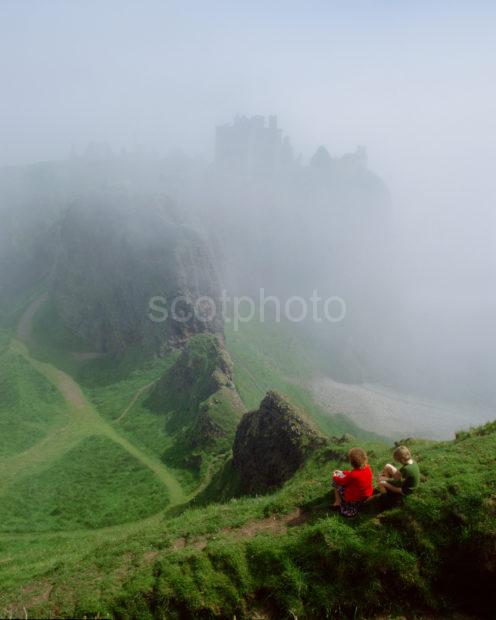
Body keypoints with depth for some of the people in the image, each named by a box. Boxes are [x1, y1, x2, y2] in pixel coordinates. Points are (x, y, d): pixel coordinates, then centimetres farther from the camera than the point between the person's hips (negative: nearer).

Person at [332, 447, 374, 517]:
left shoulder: (353, 475, -33)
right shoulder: (368, 468, -13)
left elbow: (343, 481, -12)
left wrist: (335, 477, 7)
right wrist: (342, 472, 11)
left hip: (353, 499, -7)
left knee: (336, 481, 3)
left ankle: (338, 502, 12)